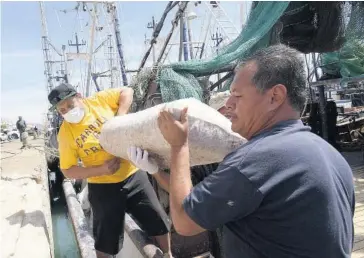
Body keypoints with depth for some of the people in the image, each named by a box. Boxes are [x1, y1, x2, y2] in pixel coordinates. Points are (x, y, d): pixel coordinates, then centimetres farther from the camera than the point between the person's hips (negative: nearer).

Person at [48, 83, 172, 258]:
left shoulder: (99, 100, -6)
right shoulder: (65, 133, -8)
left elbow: (127, 92, 4)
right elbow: (67, 170, -5)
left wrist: (120, 117, -13)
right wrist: (101, 169, -20)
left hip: (133, 175, 2)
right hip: (103, 187, -1)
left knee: (158, 220, 12)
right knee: (106, 240, 11)